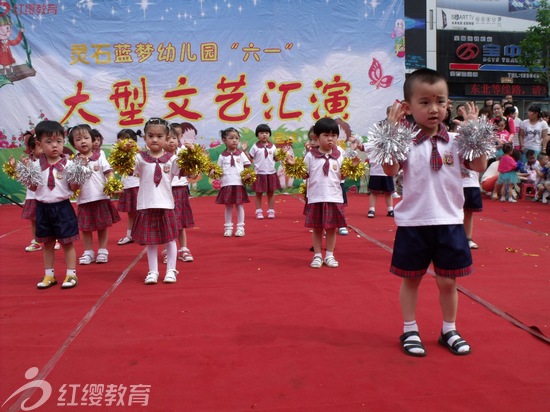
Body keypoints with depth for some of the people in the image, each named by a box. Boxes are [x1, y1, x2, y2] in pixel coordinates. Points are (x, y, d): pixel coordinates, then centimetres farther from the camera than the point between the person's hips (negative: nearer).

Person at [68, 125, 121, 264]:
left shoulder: (99, 156, 1)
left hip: (101, 198, 0)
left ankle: (103, 251, 20)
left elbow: (109, 172, -4)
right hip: (84, 200, 1)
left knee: (103, 226, 8)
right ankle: (88, 252, 21)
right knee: (85, 228, 9)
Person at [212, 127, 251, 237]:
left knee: (239, 206, 5)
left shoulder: (241, 154, 4)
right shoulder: (222, 156, 5)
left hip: (239, 184, 0)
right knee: (228, 206, 7)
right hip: (226, 184, 0)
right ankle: (228, 227, 16)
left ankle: (240, 227, 14)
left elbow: (247, 167, 6)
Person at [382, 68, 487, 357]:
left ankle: (449, 330, 34)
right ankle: (410, 331, 30)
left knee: (447, 281, 13)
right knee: (411, 279, 13)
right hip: (412, 223, -2)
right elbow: (390, 170, -21)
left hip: (449, 223, 2)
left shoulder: (455, 140, 1)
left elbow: (479, 166, -7)